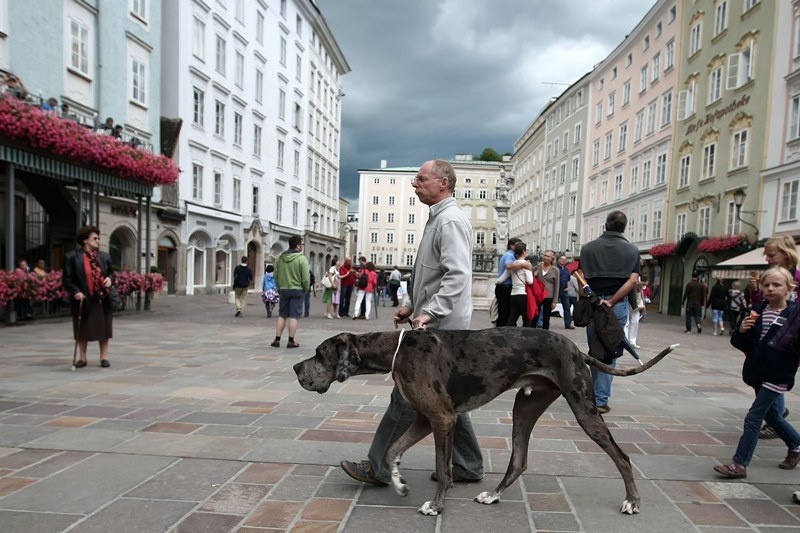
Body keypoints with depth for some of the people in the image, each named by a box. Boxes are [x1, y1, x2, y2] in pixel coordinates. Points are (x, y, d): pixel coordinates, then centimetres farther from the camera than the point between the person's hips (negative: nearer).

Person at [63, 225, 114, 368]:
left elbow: (111, 273, 18)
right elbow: (67, 279, -5)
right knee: (82, 330, 9)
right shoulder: (73, 257, -5)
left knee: (104, 329, 7)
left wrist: (110, 279, -4)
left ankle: (104, 357, 18)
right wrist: (75, 292, -17)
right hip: (83, 300, -3)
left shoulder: (104, 256, 7)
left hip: (102, 299, 3)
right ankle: (82, 358, 22)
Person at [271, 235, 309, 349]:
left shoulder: (280, 257, 2)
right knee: (293, 316, 1)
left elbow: (275, 275, 6)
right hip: (297, 290, -4)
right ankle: (291, 341, 5)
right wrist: (305, 290, 1)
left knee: (282, 315, 12)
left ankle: (277, 340, 13)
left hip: (283, 290, 5)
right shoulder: (301, 258, -14)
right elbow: (305, 278, -15)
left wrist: (280, 287, 16)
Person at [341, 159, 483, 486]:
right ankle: (468, 466, 25)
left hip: (439, 326, -10)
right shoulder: (438, 219, 18)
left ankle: (378, 467, 7)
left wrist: (429, 312, -31)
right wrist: (410, 304, 15)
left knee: (407, 395, -4)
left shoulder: (450, 221, -14)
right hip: (436, 325, 10)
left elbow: (457, 276, -25)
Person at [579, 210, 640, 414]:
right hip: (618, 305, -1)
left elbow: (582, 278, -2)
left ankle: (596, 395, 22)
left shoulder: (588, 248, 4)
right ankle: (600, 399, 3)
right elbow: (633, 280, -9)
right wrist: (612, 301, -11)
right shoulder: (632, 250, 3)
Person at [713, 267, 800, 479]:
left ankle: (740, 463, 3)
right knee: (772, 415, 22)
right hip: (758, 372, 6)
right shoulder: (757, 312, 3)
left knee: (753, 419, -5)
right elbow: (742, 344, 6)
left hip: (777, 376, -6)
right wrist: (742, 331, -13)